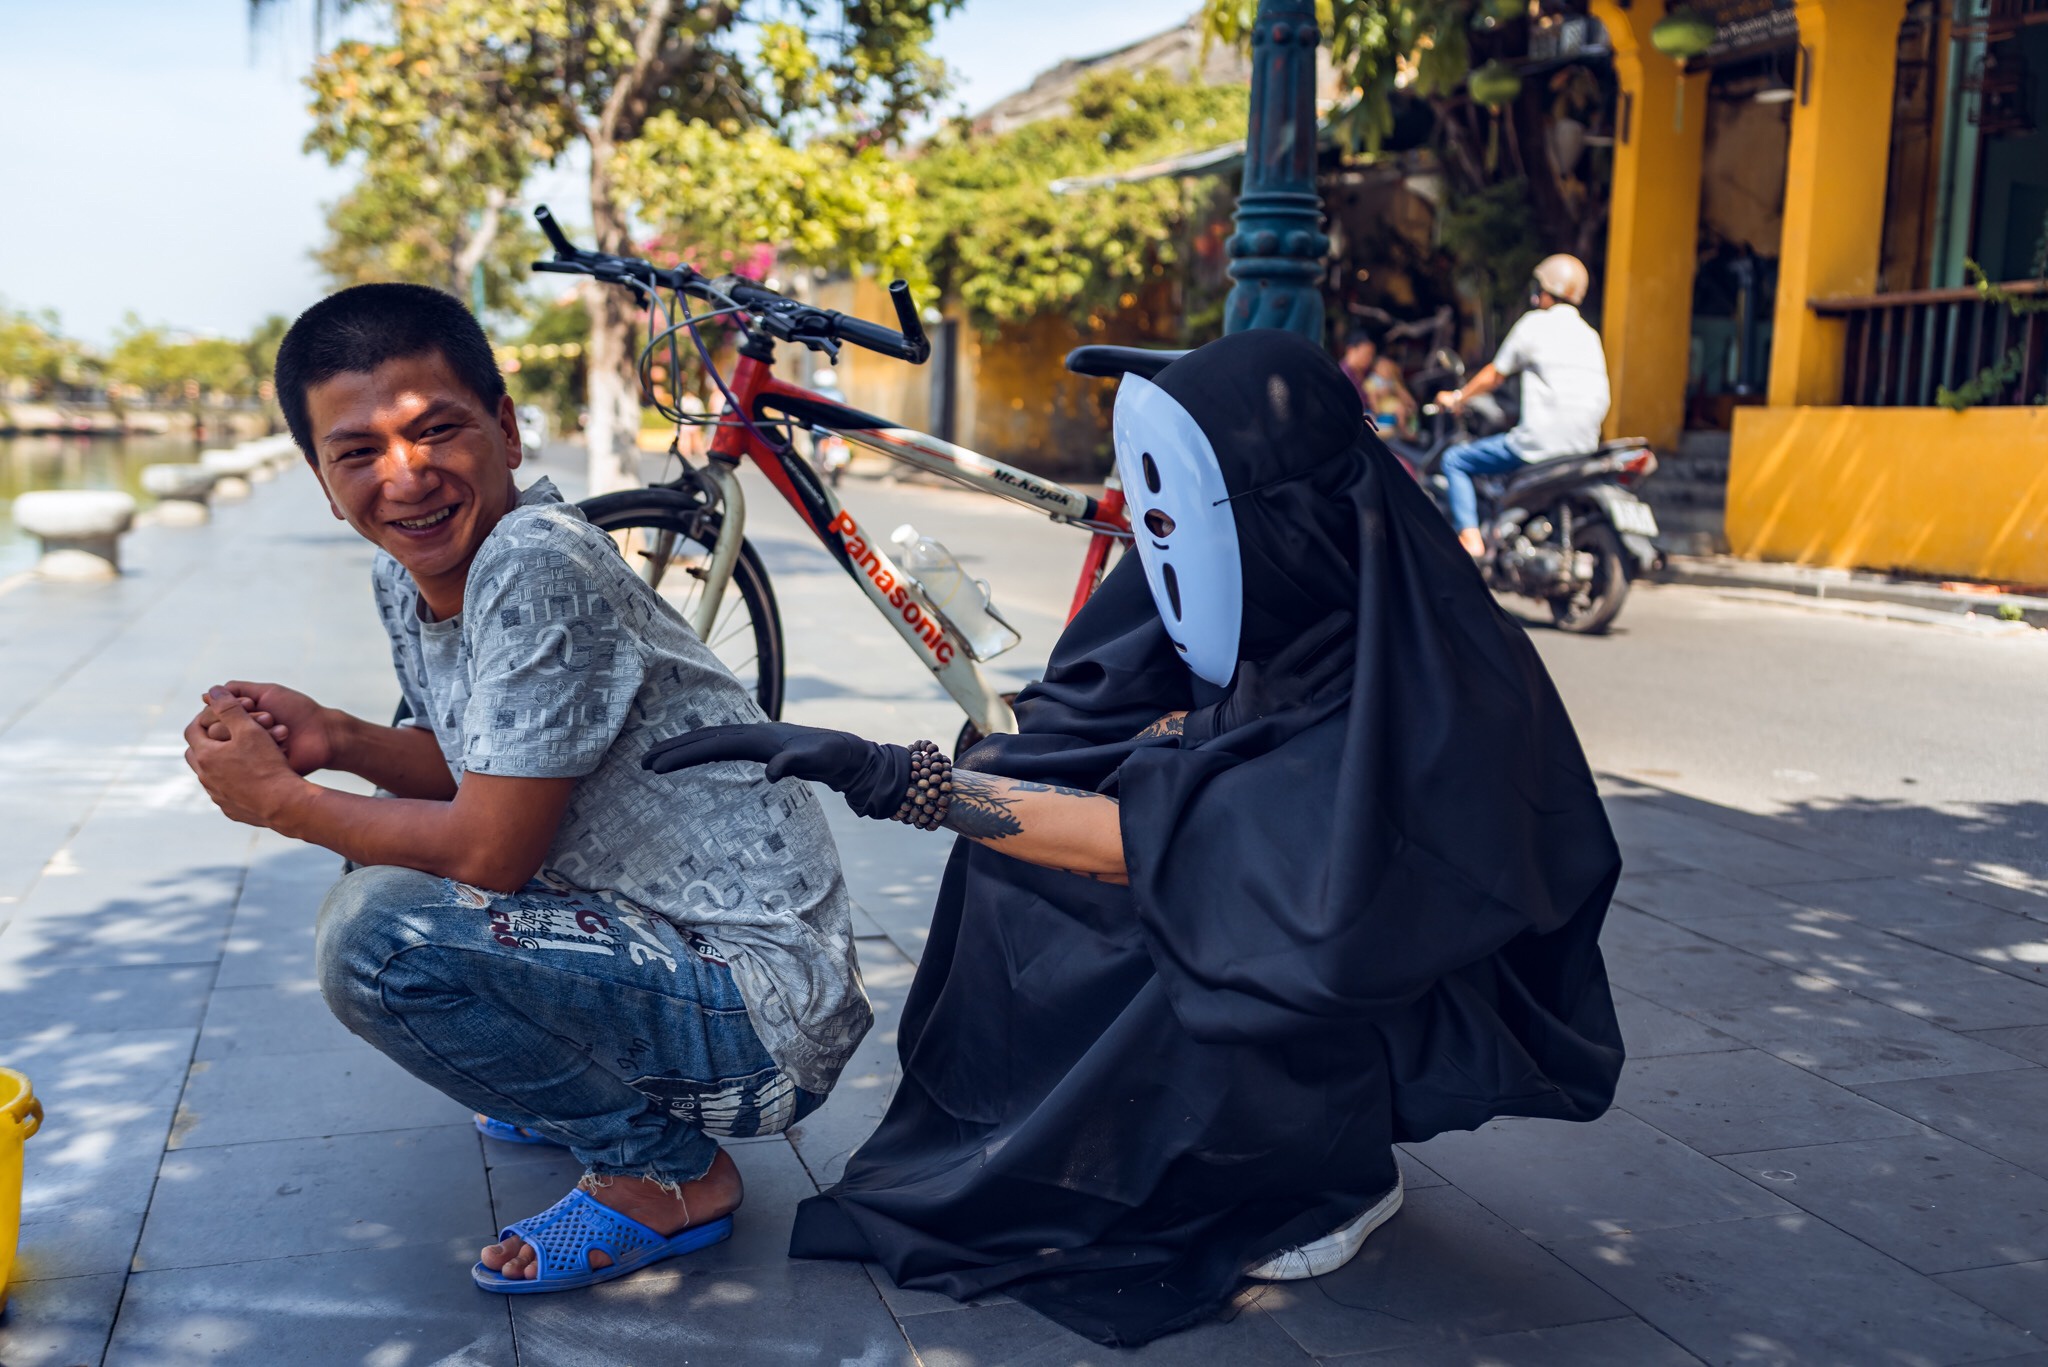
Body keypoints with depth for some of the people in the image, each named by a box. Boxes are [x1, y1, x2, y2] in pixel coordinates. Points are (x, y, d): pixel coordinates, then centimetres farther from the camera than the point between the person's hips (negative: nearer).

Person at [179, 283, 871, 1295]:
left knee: (375, 932, -24)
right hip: (662, 935, 9)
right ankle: (591, 1086, 21)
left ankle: (668, 1173, -5)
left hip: (763, 1018, -9)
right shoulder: (406, 582, 5)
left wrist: (284, 802, -7)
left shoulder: (538, 567, -22)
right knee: (386, 859, 18)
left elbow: (494, 850, -21)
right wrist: (334, 739, -1)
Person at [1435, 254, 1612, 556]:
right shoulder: (1590, 335, 16)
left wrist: (1457, 398, 20)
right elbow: (1600, 397, 19)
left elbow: (1494, 375, 4)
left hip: (1541, 440, -8)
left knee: (1454, 460, 6)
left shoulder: (1534, 323, -3)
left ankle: (1470, 538, -8)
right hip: (1585, 444, 8)